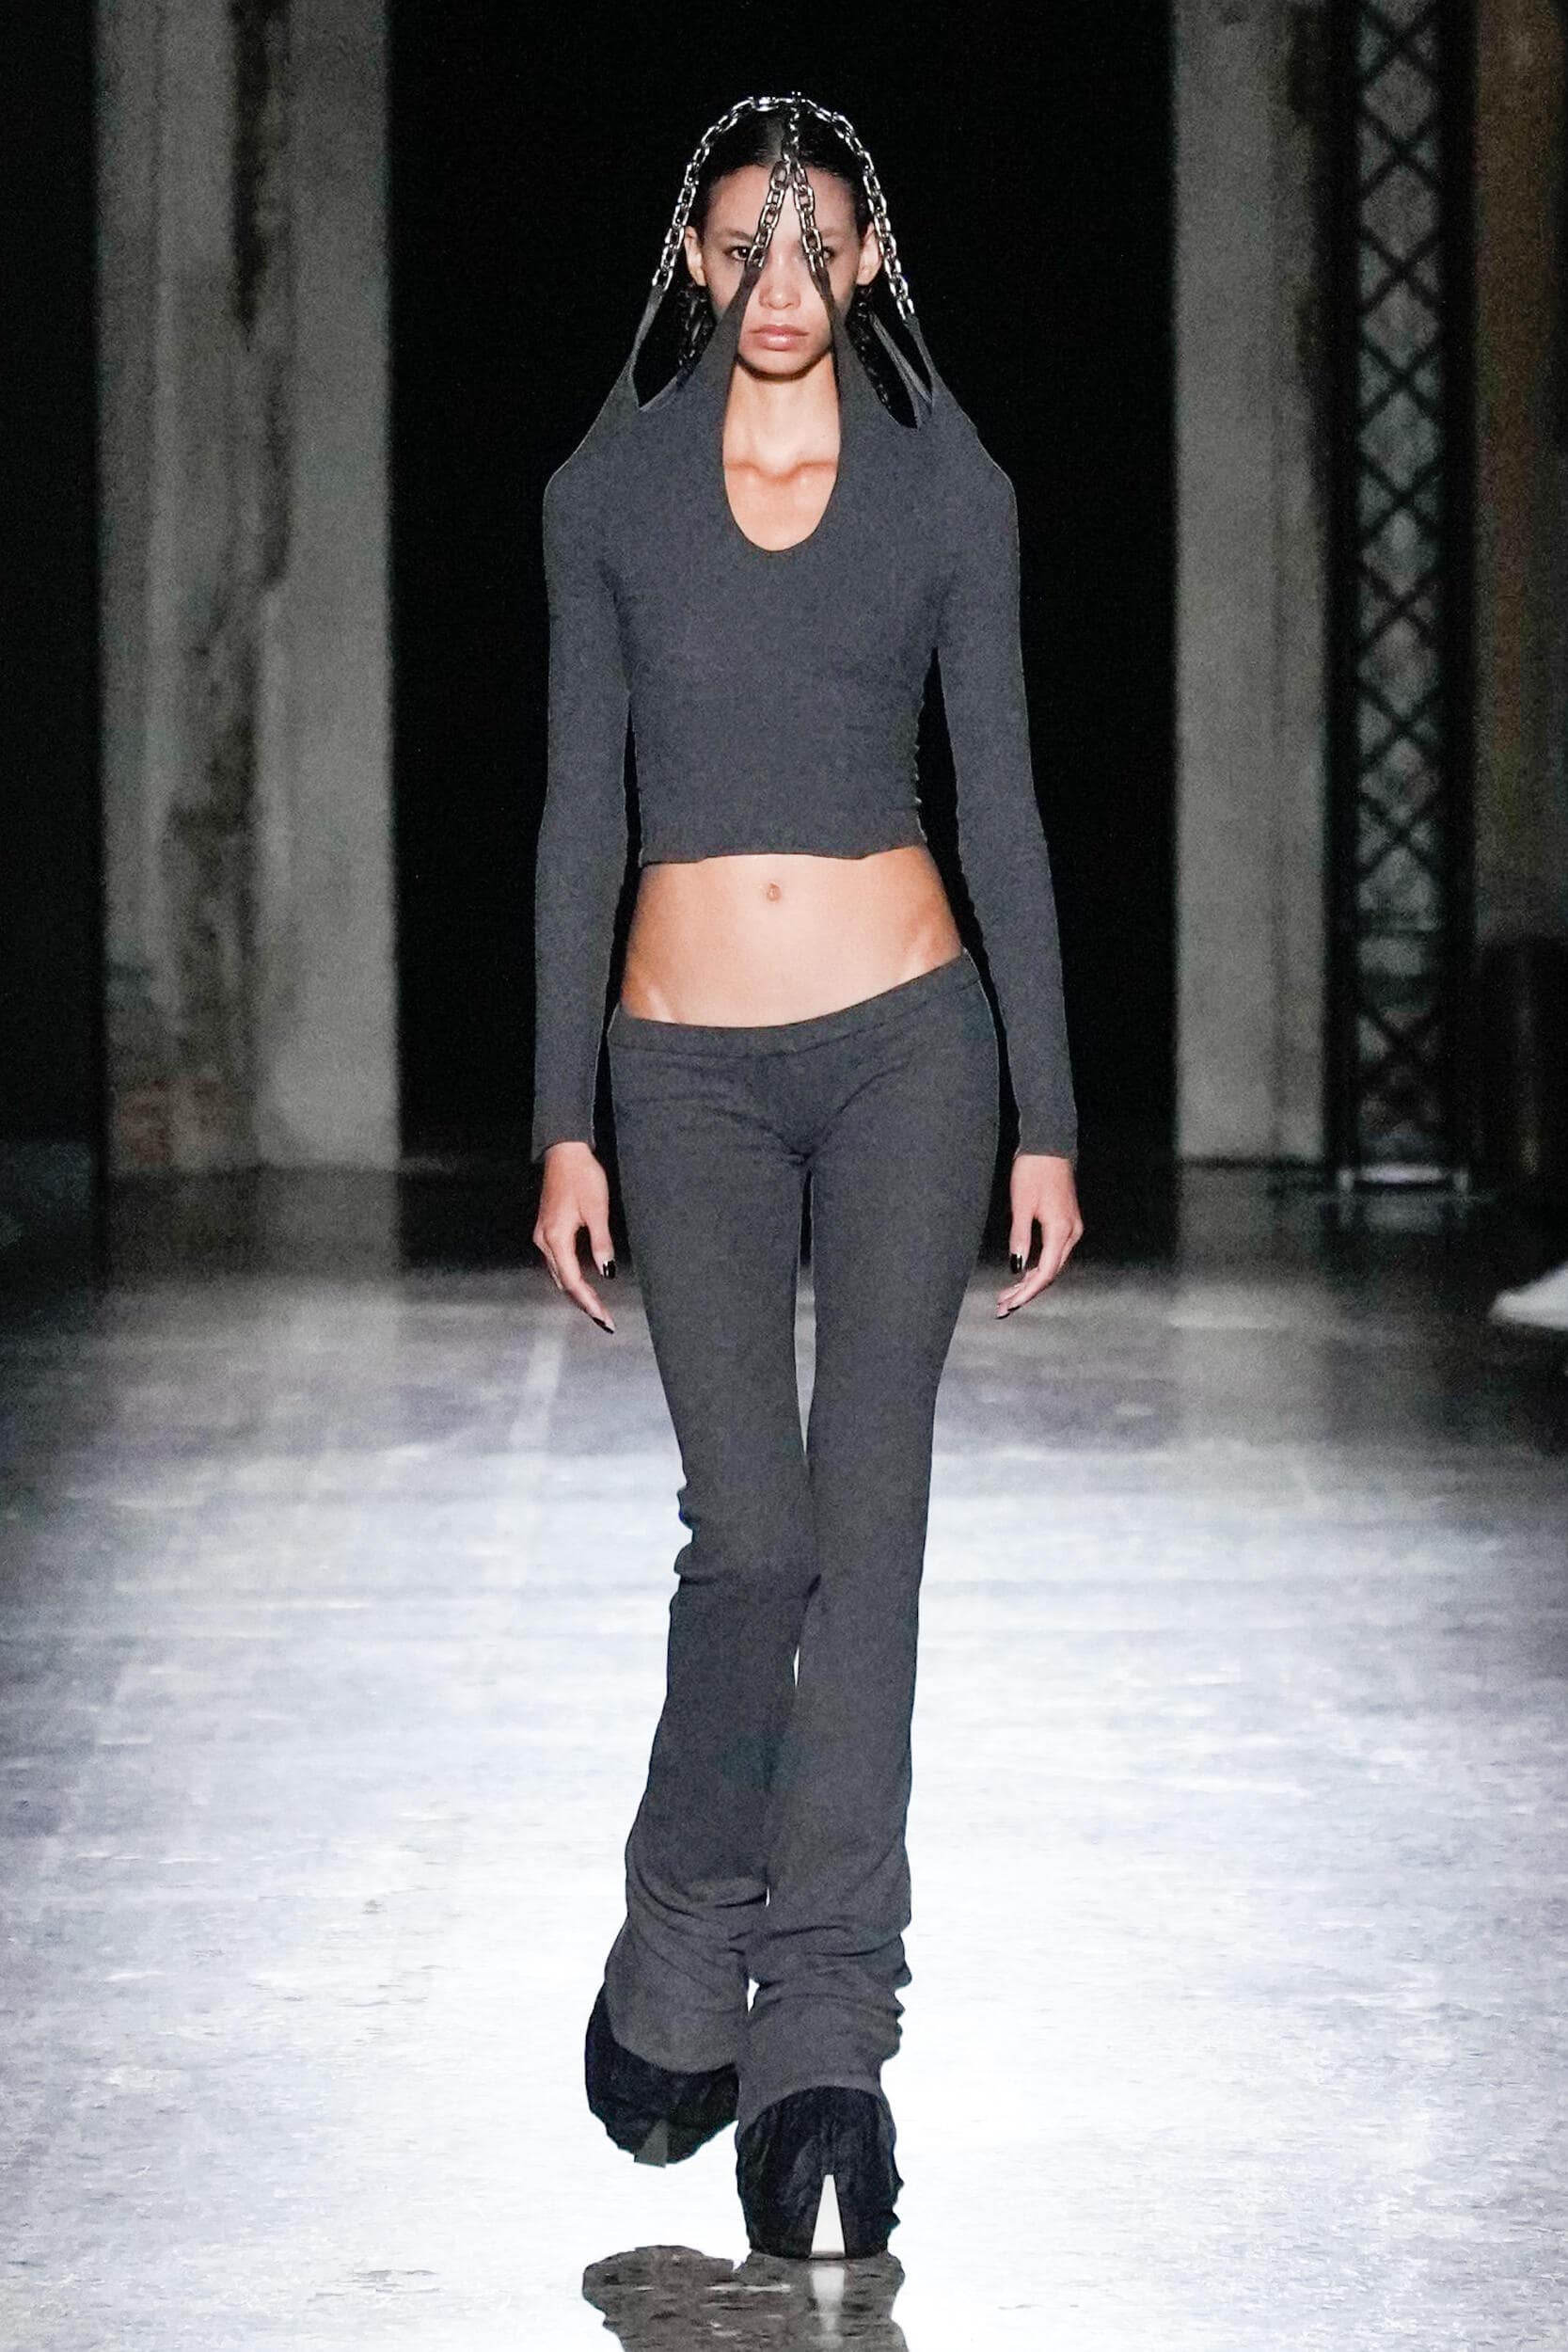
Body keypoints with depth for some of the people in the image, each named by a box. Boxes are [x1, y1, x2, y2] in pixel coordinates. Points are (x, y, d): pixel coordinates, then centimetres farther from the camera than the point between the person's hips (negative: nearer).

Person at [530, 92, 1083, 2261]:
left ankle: (824, 2033, -4)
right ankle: (683, 1958, 16)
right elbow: (582, 819, 5)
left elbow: (1003, 807, 4)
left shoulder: (950, 491, 3)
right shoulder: (609, 494, 4)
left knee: (868, 1512, -7)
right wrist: (565, 1124, 2)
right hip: (692, 1075, 0)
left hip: (907, 1043, 0)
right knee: (755, 1537, -7)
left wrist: (1048, 1123, 1)